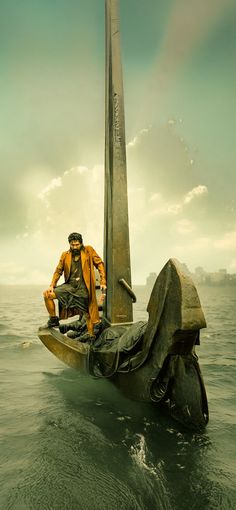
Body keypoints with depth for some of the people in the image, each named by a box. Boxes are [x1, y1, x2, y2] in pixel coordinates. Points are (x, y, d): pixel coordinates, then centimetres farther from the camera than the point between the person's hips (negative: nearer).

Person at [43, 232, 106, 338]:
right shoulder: (65, 255, 8)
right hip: (69, 285, 3)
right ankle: (53, 320, 4)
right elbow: (58, 271, 11)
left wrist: (103, 282, -9)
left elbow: (99, 264, 0)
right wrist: (52, 285, -2)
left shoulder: (88, 251, 1)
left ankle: (91, 335, 21)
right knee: (47, 294, -13)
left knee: (88, 313, 2)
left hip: (83, 288, -2)